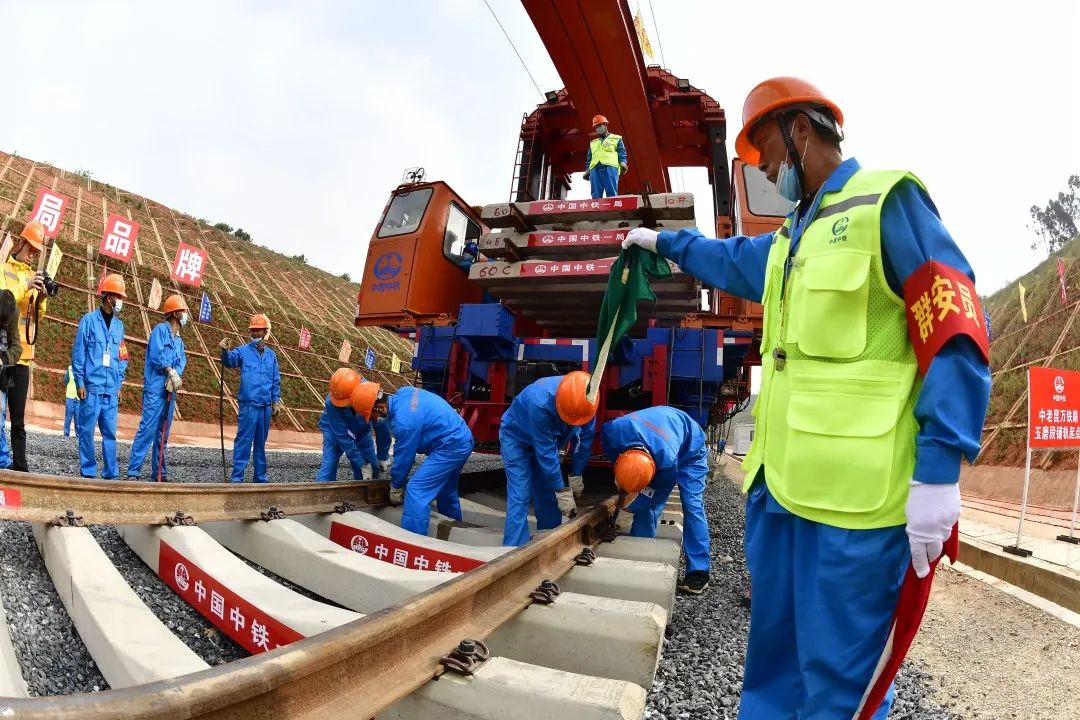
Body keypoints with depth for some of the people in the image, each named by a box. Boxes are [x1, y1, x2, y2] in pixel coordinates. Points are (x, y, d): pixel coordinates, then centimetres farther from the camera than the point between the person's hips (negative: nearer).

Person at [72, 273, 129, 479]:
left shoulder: (119, 325, 13)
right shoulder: (89, 320, -1)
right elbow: (78, 352, -2)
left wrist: (119, 385, 13)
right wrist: (80, 382, -5)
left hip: (111, 390, 4)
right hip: (91, 387, -4)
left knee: (110, 433, 4)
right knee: (86, 431, 0)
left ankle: (110, 474, 7)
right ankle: (88, 472, 8)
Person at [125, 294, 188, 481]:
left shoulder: (179, 340, 21)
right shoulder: (161, 329, -1)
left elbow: (182, 362, 8)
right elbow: (156, 355, -13)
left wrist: (175, 376, -11)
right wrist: (171, 371, -10)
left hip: (170, 390, 8)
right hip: (156, 388, -8)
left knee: (163, 434, 9)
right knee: (147, 429, -13)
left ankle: (159, 472, 14)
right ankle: (133, 472, -11)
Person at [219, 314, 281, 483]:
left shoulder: (271, 355, 12)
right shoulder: (243, 350, 1)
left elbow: (276, 381, 15)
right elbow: (230, 360, -20)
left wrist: (276, 401, 10)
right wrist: (225, 351, -41)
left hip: (265, 406, 4)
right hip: (248, 405, -4)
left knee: (261, 443, 12)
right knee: (243, 441, -5)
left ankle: (260, 477, 19)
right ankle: (237, 477, -1)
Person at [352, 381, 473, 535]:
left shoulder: (403, 421, -26)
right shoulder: (403, 392, 0)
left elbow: (404, 457, -13)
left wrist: (396, 487, 4)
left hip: (450, 447, -10)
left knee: (416, 491, -12)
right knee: (446, 491, 24)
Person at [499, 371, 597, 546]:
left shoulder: (584, 399, -24)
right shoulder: (540, 402, -42)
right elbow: (546, 453, -36)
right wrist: (562, 491, -30)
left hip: (547, 438, 6)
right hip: (516, 437, -5)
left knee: (548, 497, 5)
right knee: (519, 497, -15)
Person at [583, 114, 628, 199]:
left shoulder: (616, 139, 22)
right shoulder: (593, 143, 33)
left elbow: (622, 152, 10)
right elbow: (589, 157, 26)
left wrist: (623, 162, -8)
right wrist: (587, 169, 11)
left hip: (610, 167, -3)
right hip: (595, 168, 3)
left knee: (611, 192, -17)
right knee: (596, 195, -10)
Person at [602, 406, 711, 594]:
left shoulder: (667, 460, -45)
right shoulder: (614, 432, -35)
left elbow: (660, 490, -23)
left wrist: (630, 506, -17)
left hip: (689, 447, -5)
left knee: (692, 506, -15)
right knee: (646, 506, -3)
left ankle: (698, 572, -12)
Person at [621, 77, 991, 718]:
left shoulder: (886, 200, -5)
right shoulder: (790, 239, 21)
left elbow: (955, 338, -12)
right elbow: (730, 259, 43)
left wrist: (938, 472, -18)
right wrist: (663, 241, 51)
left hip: (852, 493, -8)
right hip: (779, 480, 9)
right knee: (773, 655, 19)